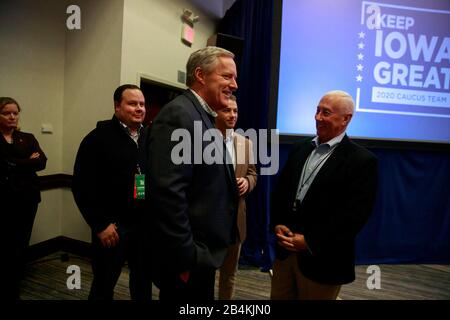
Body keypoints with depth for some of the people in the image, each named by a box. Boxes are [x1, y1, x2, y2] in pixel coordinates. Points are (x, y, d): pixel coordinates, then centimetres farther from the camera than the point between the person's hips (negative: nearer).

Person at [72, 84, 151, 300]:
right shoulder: (99, 137, -8)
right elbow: (82, 186, -10)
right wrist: (100, 224, -12)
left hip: (146, 224, 4)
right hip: (112, 226, -4)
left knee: (144, 281, 19)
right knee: (104, 285, 13)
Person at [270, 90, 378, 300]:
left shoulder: (361, 160, -10)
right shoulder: (301, 148, 8)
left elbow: (355, 214, -16)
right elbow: (280, 189, 11)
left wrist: (310, 241, -17)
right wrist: (277, 224, -4)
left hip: (321, 258, -5)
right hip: (286, 248, 5)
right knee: (278, 297, 17)